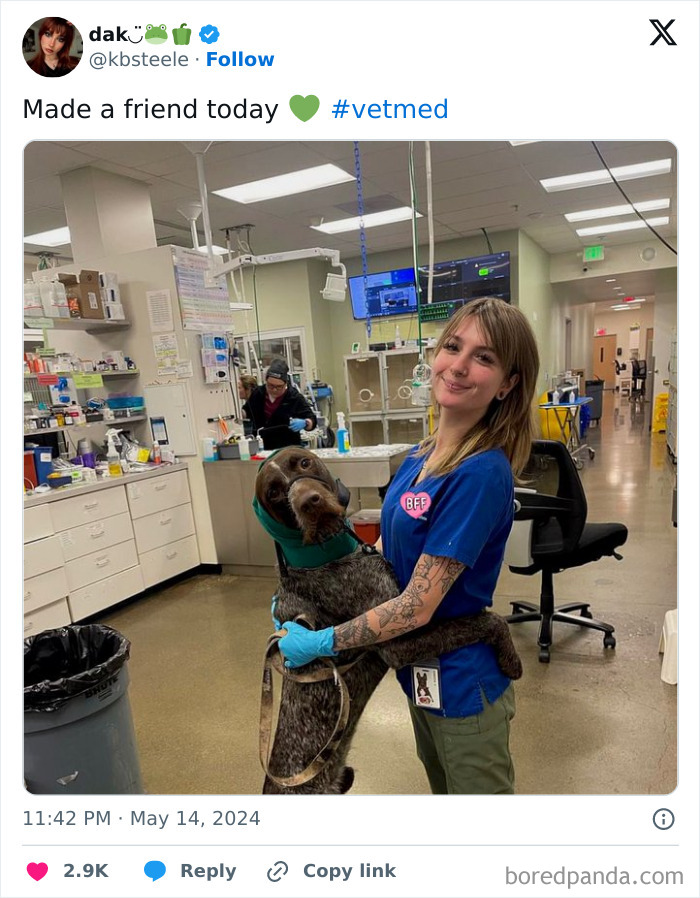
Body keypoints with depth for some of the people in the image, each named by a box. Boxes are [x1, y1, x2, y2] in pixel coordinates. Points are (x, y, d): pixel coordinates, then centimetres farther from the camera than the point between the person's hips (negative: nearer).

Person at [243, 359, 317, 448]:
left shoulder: (295, 397, -6)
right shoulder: (257, 393, 4)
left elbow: (312, 420, -5)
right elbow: (246, 411, 21)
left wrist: (304, 423, -26)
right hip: (260, 448, 3)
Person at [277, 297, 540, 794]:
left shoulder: (482, 473, -30)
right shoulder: (423, 455, -4)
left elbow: (418, 606, -28)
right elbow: (386, 551, 4)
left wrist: (321, 643, -19)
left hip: (462, 682, -7)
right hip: (422, 673, 8)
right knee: (441, 784, 31)